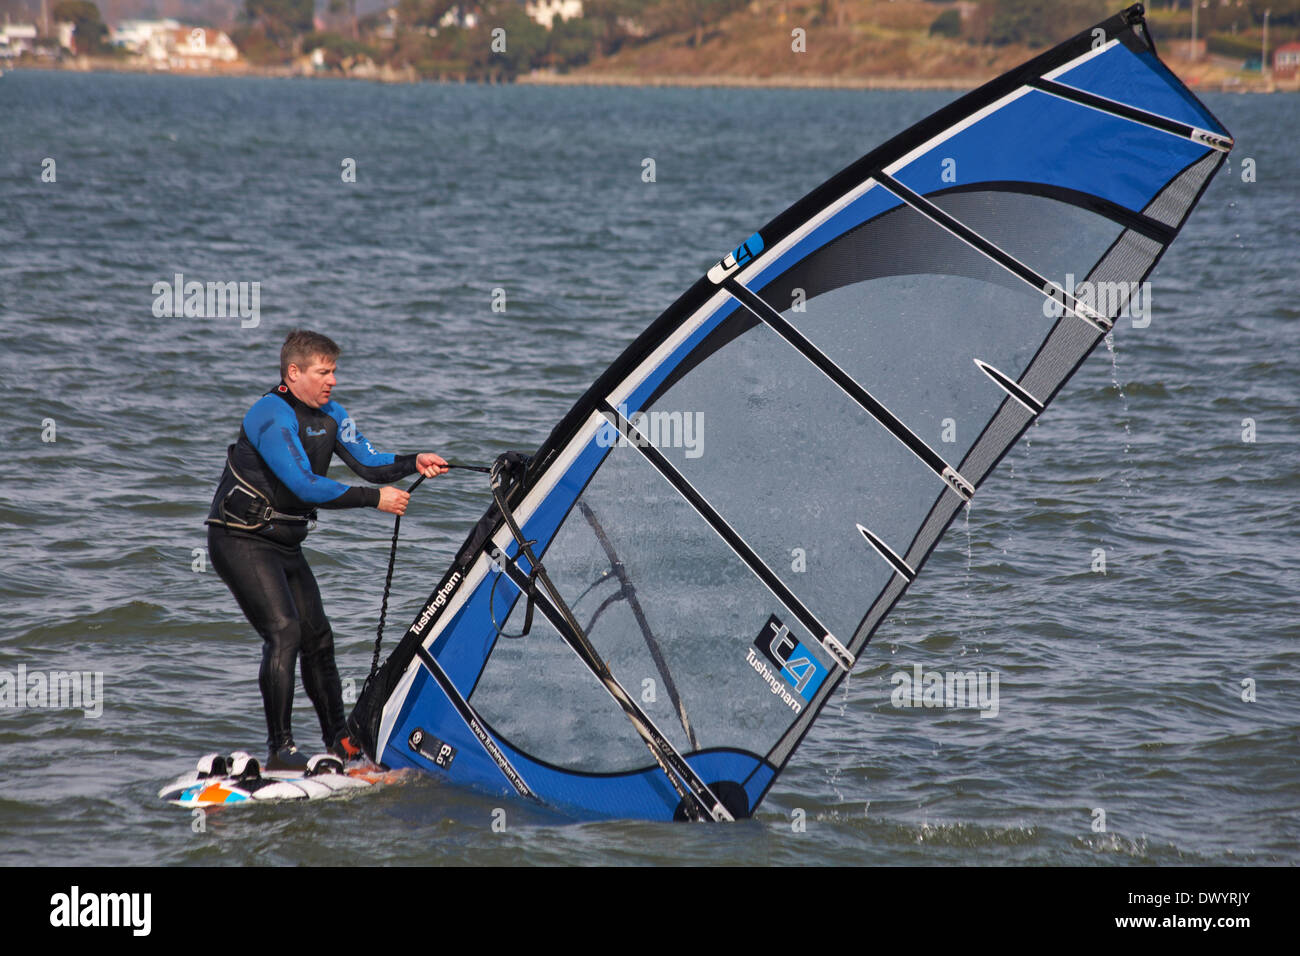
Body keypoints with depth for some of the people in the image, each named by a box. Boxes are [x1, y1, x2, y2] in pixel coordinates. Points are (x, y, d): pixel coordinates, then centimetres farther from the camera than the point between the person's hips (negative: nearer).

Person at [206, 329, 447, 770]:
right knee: (283, 631, -19)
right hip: (241, 541, -9)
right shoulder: (271, 417, -22)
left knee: (317, 636, 10)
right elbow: (307, 486, -28)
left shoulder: (329, 414, 7)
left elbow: (367, 463, 3)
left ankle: (340, 741, 20)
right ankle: (280, 750, -18)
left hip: (285, 543, 9)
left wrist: (413, 462, -16)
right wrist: (374, 498, -26)